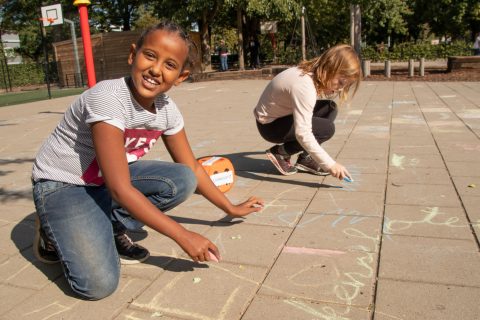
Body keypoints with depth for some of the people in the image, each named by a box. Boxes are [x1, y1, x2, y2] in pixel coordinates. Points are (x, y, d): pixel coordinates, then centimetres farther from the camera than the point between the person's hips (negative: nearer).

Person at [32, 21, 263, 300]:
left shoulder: (167, 110, -10)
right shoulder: (107, 99, -31)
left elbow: (192, 168, 3)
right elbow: (121, 190, -33)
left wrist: (231, 208, 6)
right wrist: (182, 236, -30)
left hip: (109, 178, 6)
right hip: (62, 184, -6)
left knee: (182, 181, -17)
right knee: (99, 284, -22)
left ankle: (113, 228, 1)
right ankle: (57, 235, 8)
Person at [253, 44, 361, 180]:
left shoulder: (313, 72, -5)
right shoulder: (305, 86, -33)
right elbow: (302, 133, -39)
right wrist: (329, 164, -38)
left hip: (283, 115, 9)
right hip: (270, 124, -9)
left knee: (330, 108, 0)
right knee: (327, 129, -18)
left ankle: (306, 158, 4)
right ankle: (280, 153, -3)